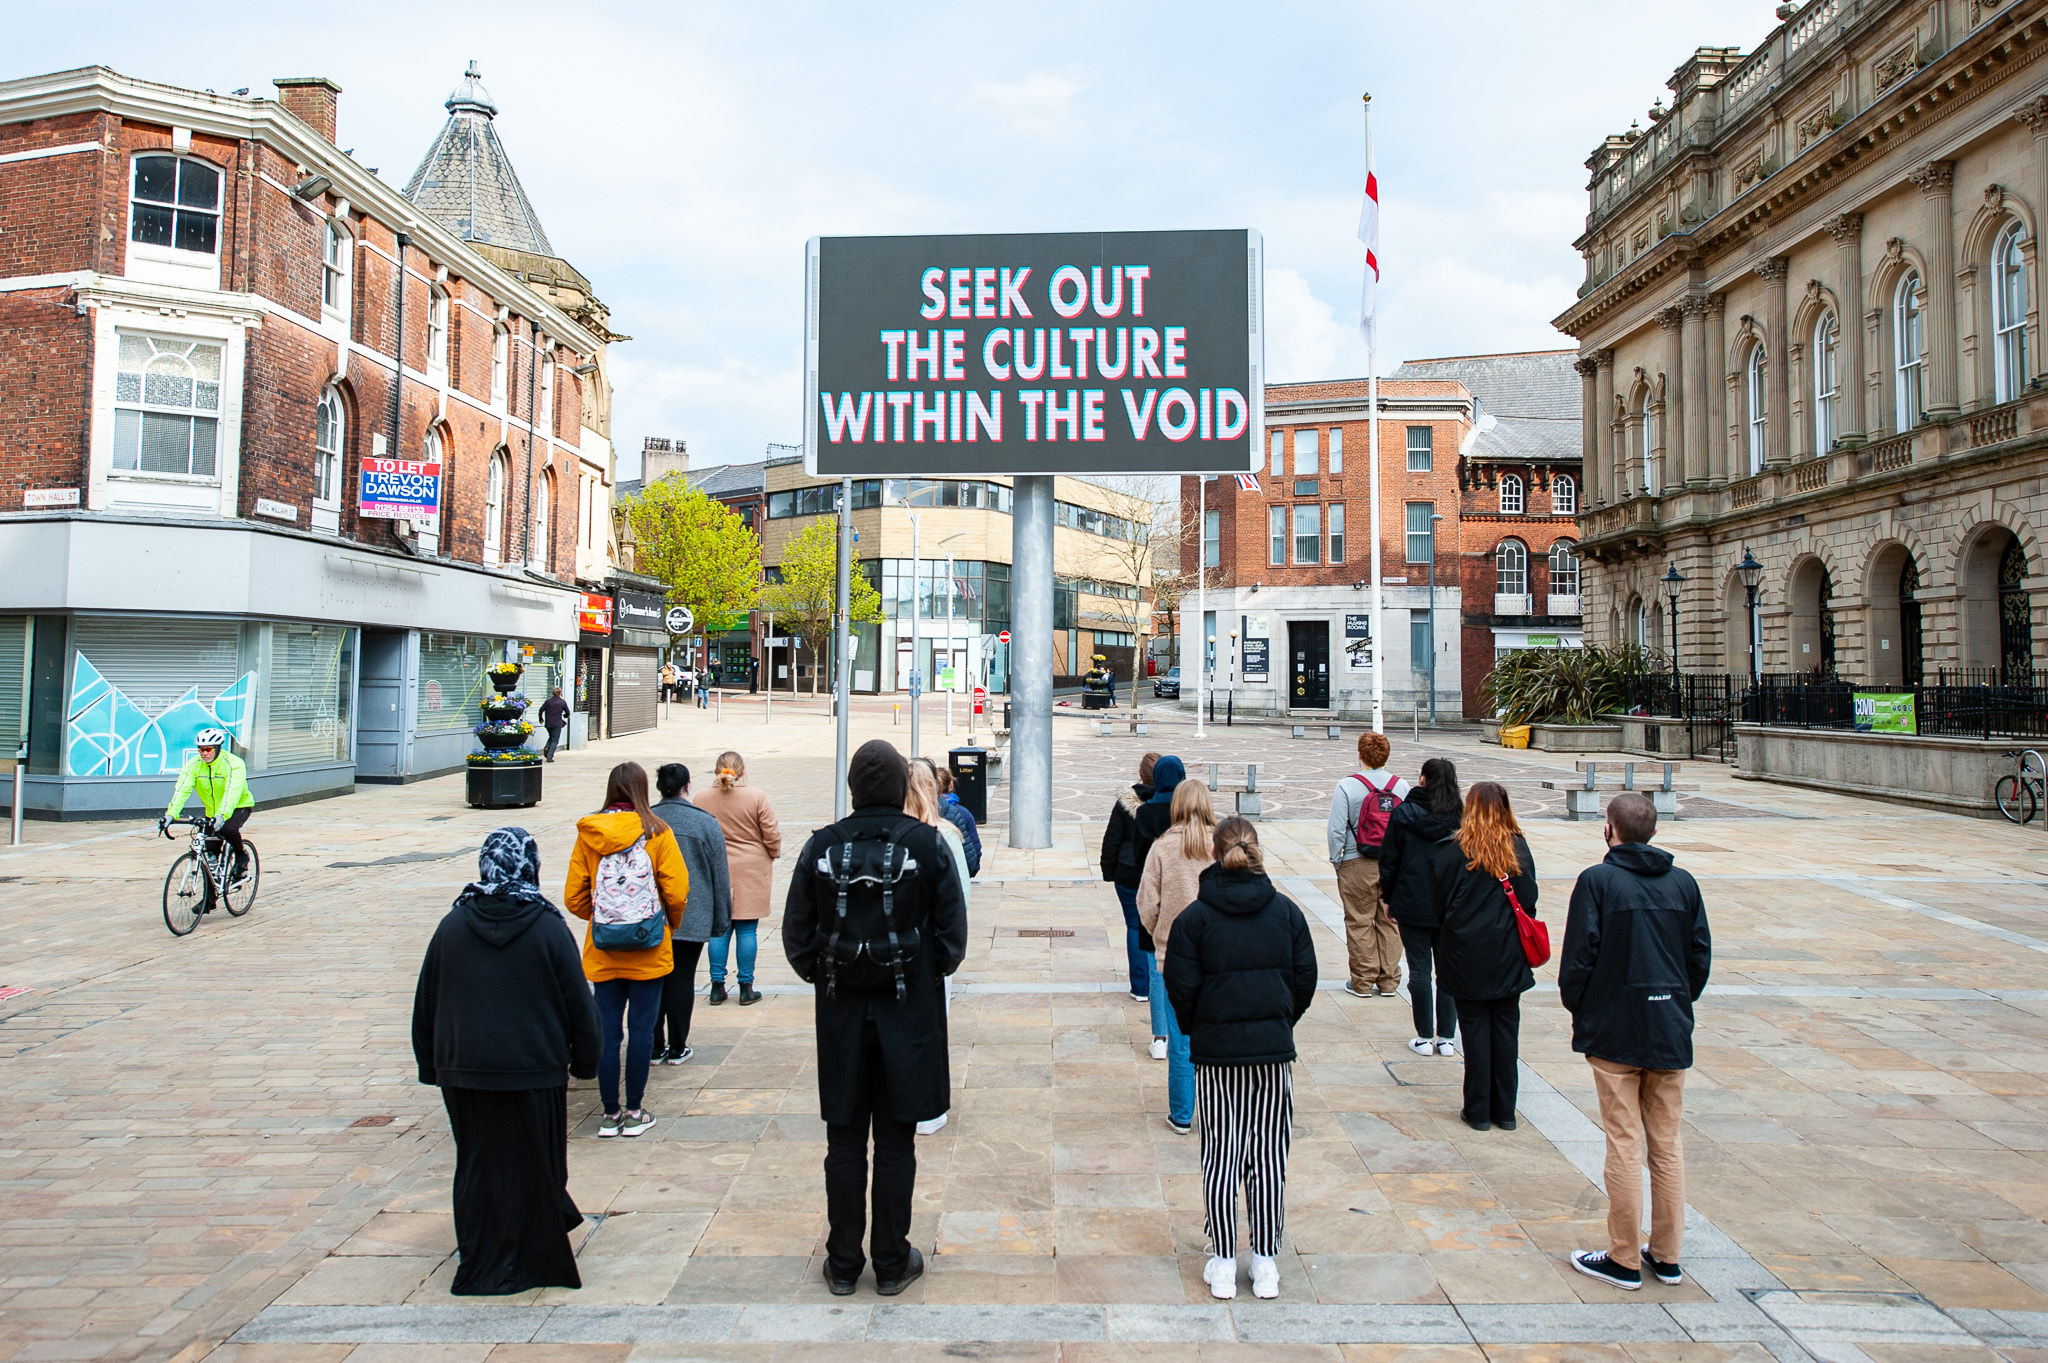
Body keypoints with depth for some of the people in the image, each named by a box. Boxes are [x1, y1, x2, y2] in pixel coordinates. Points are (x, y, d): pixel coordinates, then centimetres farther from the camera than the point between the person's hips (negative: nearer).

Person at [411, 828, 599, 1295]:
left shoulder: (452, 926, -1)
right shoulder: (549, 928, -11)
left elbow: (426, 1005, 7)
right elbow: (578, 1003, -6)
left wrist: (433, 1066, 17)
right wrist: (584, 1060, 7)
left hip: (464, 1070, 3)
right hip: (534, 1069, -3)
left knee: (478, 1164, 14)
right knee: (532, 1164, 10)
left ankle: (481, 1263, 23)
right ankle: (532, 1259, 21)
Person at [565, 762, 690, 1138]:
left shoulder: (588, 833, -1)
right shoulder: (656, 832, -8)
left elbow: (574, 897, 3)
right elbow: (676, 891, -9)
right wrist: (673, 922, 10)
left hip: (602, 952, 2)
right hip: (648, 952, -2)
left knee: (607, 1030, 8)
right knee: (641, 1029, 6)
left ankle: (611, 1114, 15)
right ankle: (634, 1112, 12)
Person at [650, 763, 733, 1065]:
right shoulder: (706, 824, -6)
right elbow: (720, 877, -2)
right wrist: (721, 920, 8)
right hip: (692, 919, -2)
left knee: (654, 980, 10)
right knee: (682, 979, 5)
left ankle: (655, 1047, 16)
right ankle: (677, 1048, 11)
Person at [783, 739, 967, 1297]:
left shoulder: (822, 845, -5)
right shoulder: (927, 844, -8)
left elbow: (797, 936, 0)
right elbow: (952, 936, -4)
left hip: (840, 1009, 1)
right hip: (908, 1011, -1)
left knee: (844, 1141, 12)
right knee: (895, 1141, 9)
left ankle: (843, 1263, 22)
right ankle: (892, 1262, 20)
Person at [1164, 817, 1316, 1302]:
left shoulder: (1194, 917, -7)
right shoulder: (1286, 911, 0)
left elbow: (1181, 988, -6)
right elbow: (1305, 979, 4)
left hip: (1216, 1051, -2)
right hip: (1274, 1050, 2)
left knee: (1221, 1154, 8)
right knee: (1269, 1155, 9)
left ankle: (1223, 1264, 14)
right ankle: (1266, 1264, 17)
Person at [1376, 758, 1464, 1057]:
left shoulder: (1404, 813, -7)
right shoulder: (1461, 816, -3)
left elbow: (1389, 860, -3)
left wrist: (1388, 897, 9)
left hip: (1413, 905, -2)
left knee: (1419, 970, 5)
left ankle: (1425, 1038, 9)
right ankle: (1447, 1038, 14)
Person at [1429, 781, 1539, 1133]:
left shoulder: (1450, 851, -9)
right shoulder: (1518, 848, -4)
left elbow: (1439, 902, -3)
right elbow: (1529, 900, 0)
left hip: (1467, 954, -2)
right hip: (1509, 956, 2)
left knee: (1475, 1029, 6)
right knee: (1506, 1028, 10)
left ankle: (1478, 1110, 12)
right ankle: (1505, 1110, 18)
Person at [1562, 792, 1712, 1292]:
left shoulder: (1597, 881, -10)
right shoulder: (1683, 883, 3)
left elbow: (1578, 957, -11)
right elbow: (1701, 956, 6)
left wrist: (1578, 1010, 3)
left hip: (1615, 1030, -4)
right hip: (1671, 1033, 4)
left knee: (1624, 1145, 2)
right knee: (1667, 1143, 12)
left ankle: (1624, 1259, 9)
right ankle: (1666, 1255, 21)